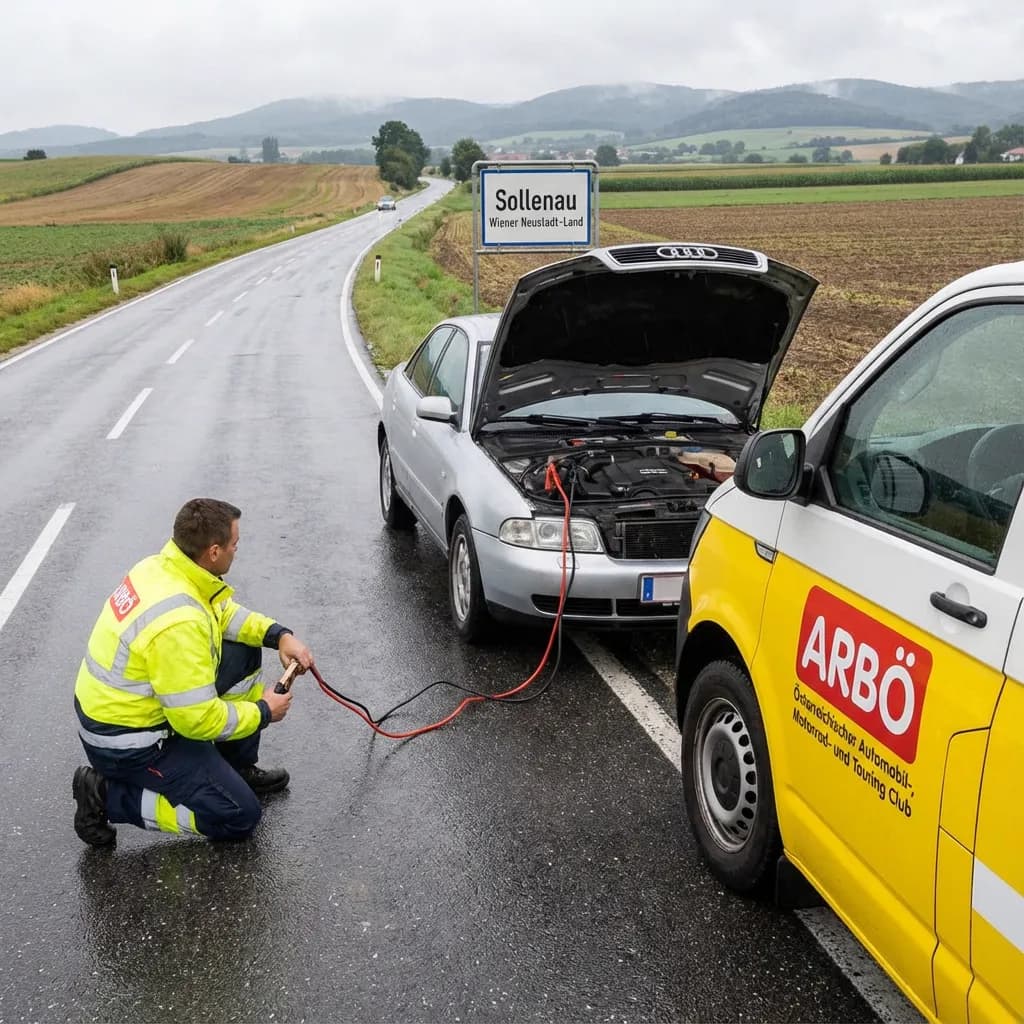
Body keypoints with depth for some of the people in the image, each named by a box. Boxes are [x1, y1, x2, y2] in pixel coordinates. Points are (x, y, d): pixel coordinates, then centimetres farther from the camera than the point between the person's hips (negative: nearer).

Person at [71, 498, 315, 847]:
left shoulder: (164, 565, -6)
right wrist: (263, 711, -12)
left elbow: (225, 612, 12)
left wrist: (279, 634, -2)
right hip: (126, 742, -9)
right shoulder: (179, 622, -33)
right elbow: (198, 719, -27)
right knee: (240, 815, -4)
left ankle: (240, 768, 20)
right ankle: (108, 796, -1)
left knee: (244, 653, 10)